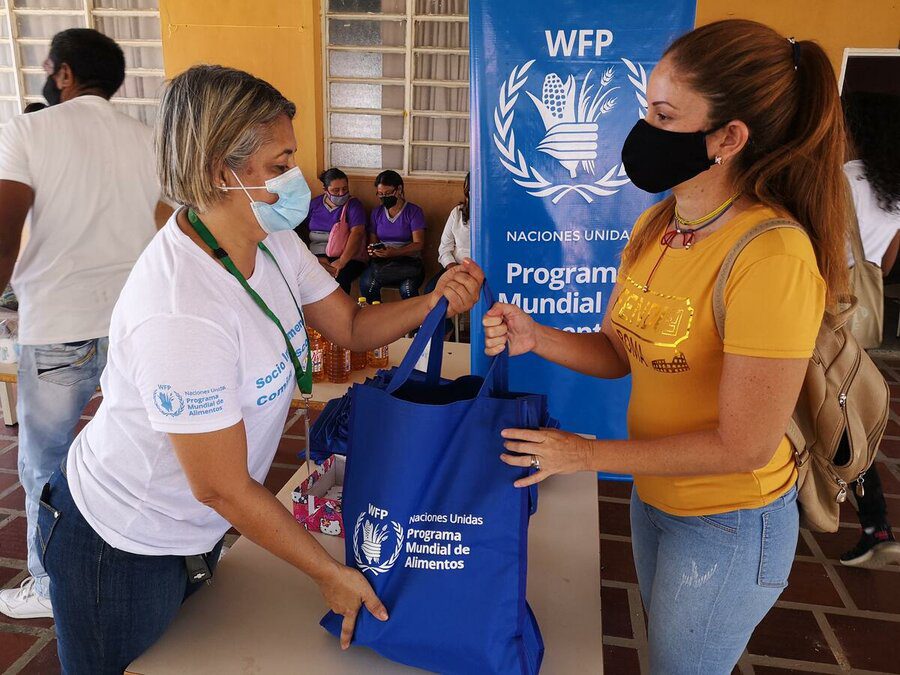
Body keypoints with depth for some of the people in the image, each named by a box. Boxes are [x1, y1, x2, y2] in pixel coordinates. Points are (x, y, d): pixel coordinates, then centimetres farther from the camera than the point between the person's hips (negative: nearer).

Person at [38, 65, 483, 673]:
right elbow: (223, 487, -28)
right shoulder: (181, 314, -36)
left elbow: (351, 326, -1)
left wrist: (435, 301, -20)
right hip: (123, 552, -7)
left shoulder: (269, 241, -10)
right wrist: (331, 572, -17)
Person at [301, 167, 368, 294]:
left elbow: (357, 233, -10)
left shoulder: (354, 205, 5)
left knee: (339, 277, -35)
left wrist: (342, 261, -25)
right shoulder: (315, 204, 16)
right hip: (317, 256, 3)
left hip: (347, 257, -3)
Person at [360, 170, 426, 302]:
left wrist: (395, 252, -21)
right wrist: (373, 251, -10)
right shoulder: (377, 213, 17)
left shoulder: (414, 211, 3)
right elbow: (372, 241, 16)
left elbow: (418, 244, -6)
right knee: (366, 284, -30)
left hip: (408, 260, -3)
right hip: (381, 261, 3)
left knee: (407, 288, -36)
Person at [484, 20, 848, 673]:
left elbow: (745, 445, -27)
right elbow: (620, 350, 1)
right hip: (652, 495, 7)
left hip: (729, 525, -7)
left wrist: (586, 454, -20)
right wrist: (535, 337, -17)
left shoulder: (772, 255, -29)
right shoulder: (656, 224, -5)